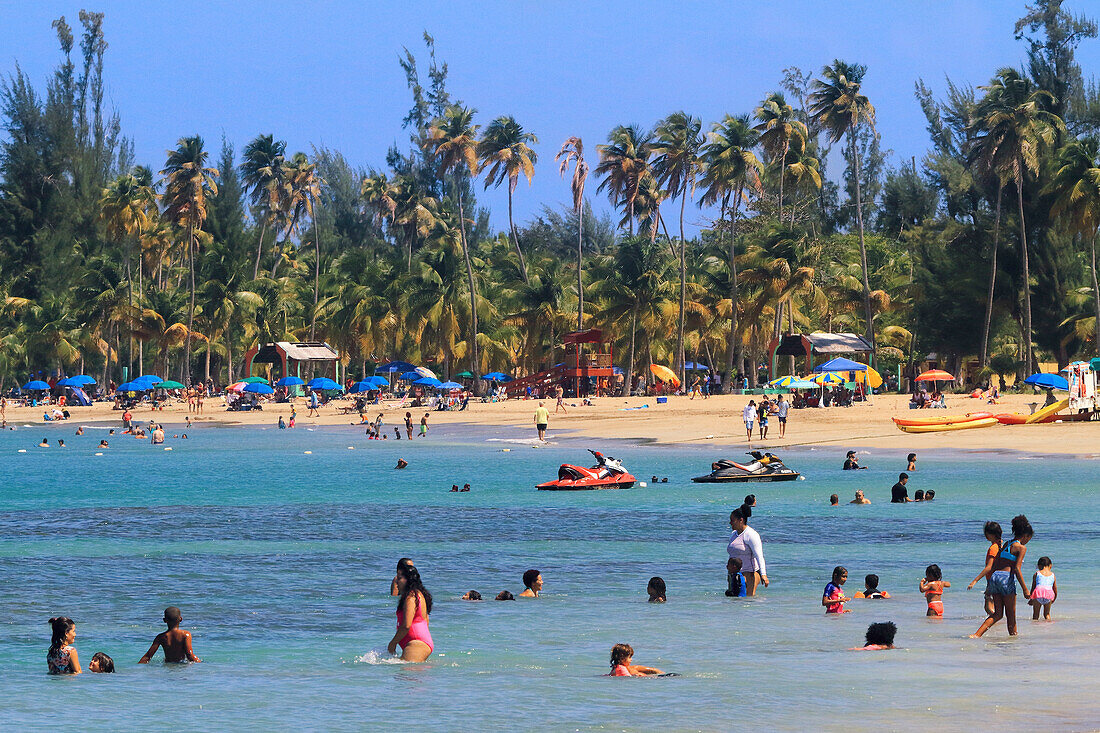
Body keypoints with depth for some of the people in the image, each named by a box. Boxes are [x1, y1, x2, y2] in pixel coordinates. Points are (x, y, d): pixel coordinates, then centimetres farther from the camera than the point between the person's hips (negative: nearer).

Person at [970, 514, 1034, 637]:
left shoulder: (1005, 544, 19)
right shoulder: (1021, 547, -3)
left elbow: (993, 565, 20)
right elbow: (1017, 569, -12)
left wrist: (990, 583, 26)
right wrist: (1025, 589, -11)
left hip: (995, 576, 7)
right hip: (1006, 578, -7)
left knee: (998, 614, 8)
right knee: (1011, 614, 7)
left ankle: (977, 634, -7)